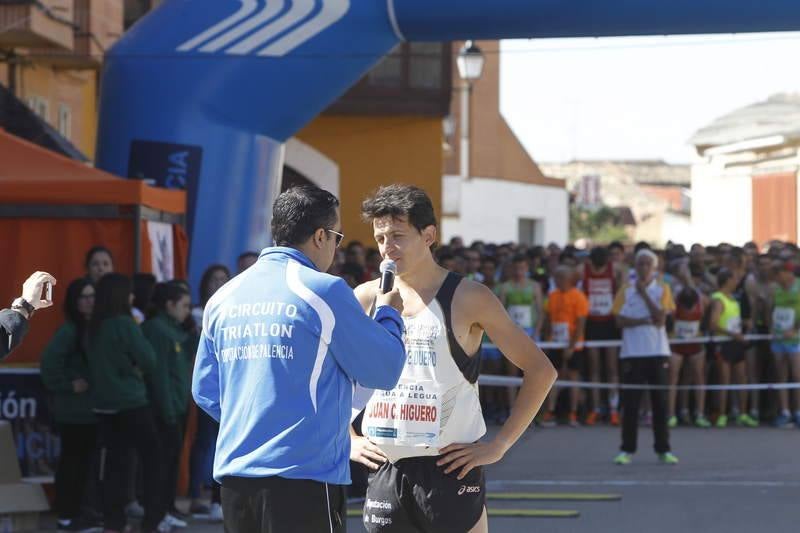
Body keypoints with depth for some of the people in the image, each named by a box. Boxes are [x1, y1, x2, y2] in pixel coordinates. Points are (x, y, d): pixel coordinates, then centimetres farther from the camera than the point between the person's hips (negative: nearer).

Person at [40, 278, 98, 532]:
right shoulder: (69, 330, -13)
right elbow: (49, 360, -23)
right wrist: (68, 385, -18)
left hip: (92, 407, 7)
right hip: (74, 407, -7)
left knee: (84, 459, 11)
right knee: (72, 459, -4)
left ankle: (76, 512, 18)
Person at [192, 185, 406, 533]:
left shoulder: (225, 296, 10)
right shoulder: (324, 291, -8)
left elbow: (205, 391, 15)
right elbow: (383, 371, -4)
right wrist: (388, 314, 14)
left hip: (233, 473, 6)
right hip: (304, 476, -6)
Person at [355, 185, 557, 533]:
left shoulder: (467, 298, -5)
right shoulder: (366, 299, 6)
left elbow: (540, 371, -4)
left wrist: (499, 445, -8)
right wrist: (347, 438, 9)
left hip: (450, 469, -4)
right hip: (384, 471, 4)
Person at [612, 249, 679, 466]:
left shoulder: (662, 289, 5)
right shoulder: (626, 290, 6)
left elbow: (661, 318, -8)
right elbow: (620, 320, -3)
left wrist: (644, 294, -10)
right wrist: (644, 321, -13)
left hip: (658, 352, 0)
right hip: (632, 353, 0)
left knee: (660, 402, 2)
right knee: (630, 403, -1)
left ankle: (663, 450, 8)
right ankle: (627, 450, 5)